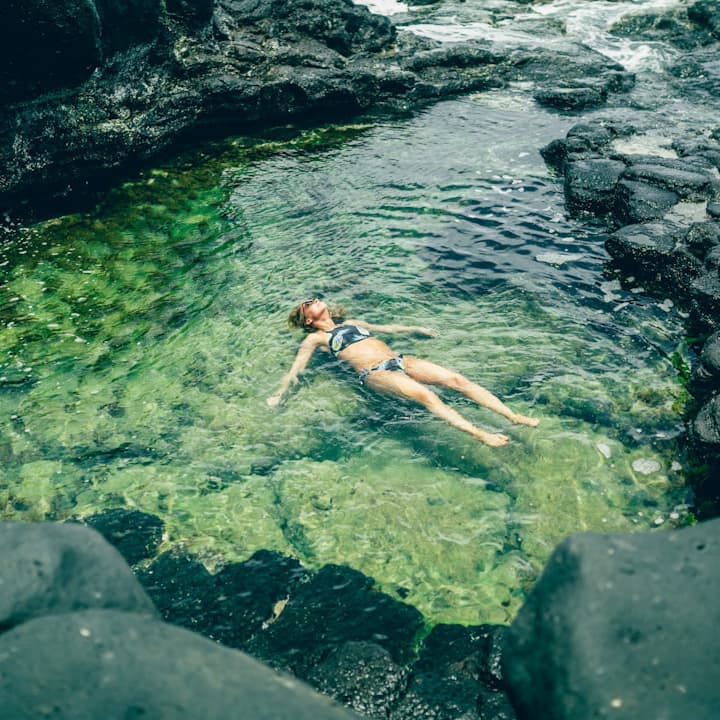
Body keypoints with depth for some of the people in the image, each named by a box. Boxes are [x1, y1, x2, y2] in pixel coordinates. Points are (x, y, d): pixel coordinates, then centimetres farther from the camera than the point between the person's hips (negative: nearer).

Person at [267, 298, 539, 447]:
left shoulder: (350, 323, 30)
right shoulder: (316, 338, 13)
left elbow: (384, 327, 39)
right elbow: (297, 368, 7)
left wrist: (414, 329, 40)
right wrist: (279, 394, -6)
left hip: (398, 360, 7)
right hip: (375, 373, -6)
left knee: (456, 379, -14)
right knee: (424, 394, -34)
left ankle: (514, 417, -19)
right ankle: (480, 435, -42)